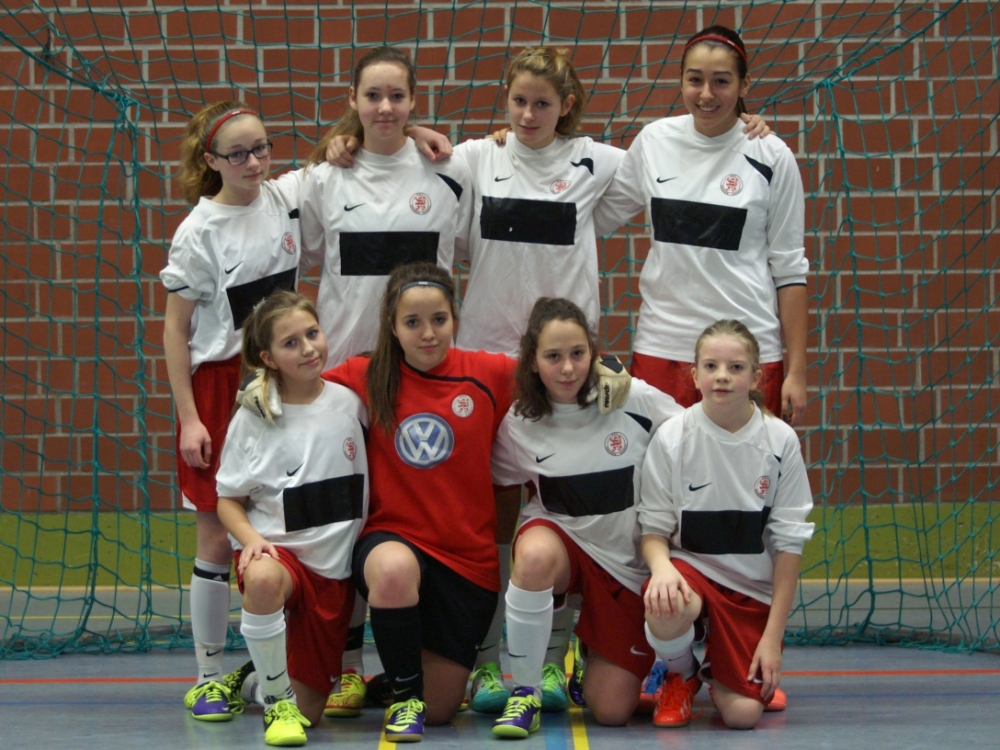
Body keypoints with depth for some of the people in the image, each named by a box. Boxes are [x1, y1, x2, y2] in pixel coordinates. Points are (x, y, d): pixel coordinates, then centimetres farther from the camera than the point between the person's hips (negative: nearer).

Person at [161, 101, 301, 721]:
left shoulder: (287, 197, 0)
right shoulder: (199, 233, -10)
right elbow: (176, 331, -7)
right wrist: (188, 419, -11)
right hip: (219, 385, -4)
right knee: (219, 537, 0)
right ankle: (209, 674, 10)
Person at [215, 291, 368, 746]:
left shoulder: (350, 402, -1)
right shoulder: (253, 418, -6)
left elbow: (377, 477, 11)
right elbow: (228, 499, 0)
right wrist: (250, 538, -20)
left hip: (335, 569, 3)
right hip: (277, 550, -2)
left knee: (309, 711, 2)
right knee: (263, 580, -42)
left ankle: (257, 681, 39)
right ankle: (276, 700, -18)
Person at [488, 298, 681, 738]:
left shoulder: (636, 401, -15)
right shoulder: (519, 424, -9)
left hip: (630, 560, 0)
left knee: (611, 710, -4)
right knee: (535, 554, -40)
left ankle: (592, 656, 34)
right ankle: (525, 693, -19)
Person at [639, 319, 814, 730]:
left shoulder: (780, 440, -7)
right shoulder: (672, 437, -8)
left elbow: (789, 542, -3)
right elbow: (654, 528, -2)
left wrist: (773, 636, -6)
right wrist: (662, 566, -27)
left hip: (754, 587, 1)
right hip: (690, 566, -1)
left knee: (743, 713, -16)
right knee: (666, 606, -38)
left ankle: (716, 667, 23)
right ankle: (681, 676, 0)